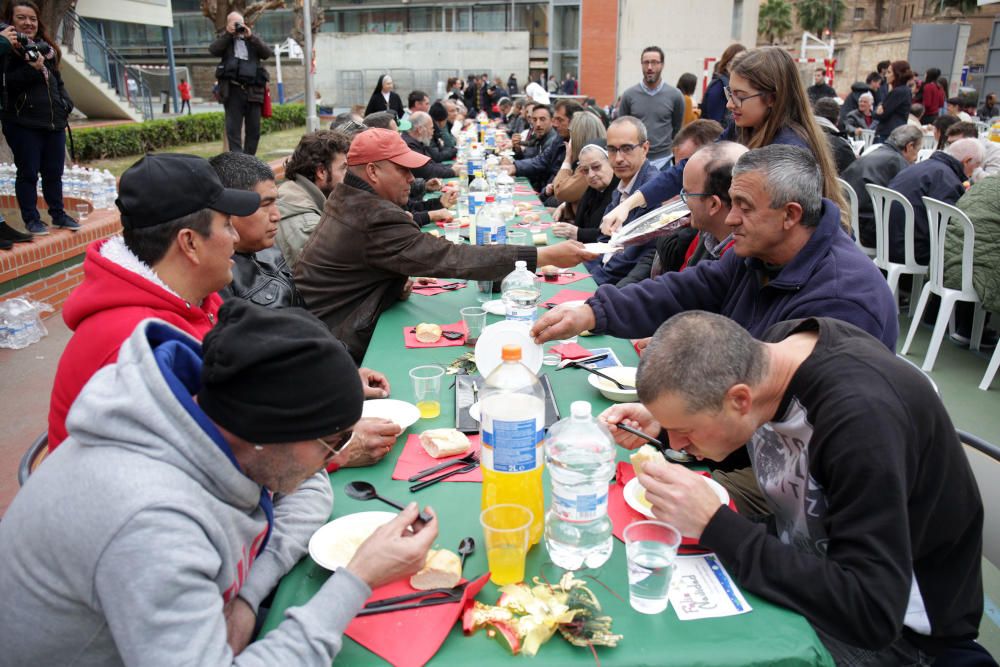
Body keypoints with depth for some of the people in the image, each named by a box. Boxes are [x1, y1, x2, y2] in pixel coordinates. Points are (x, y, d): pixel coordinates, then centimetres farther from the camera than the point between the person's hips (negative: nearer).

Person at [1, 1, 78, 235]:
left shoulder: (46, 48, 16)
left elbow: (57, 81, 24)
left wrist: (66, 104, 13)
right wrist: (32, 69, -22)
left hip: (54, 121, 6)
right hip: (23, 122, -6)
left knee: (54, 172, 11)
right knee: (28, 172, -1)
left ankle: (58, 214, 21)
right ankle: (31, 219, 8)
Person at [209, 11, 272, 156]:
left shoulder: (253, 39, 17)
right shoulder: (224, 39, 15)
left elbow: (267, 53, 0)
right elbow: (213, 50, -3)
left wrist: (251, 36, -8)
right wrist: (227, 34, -8)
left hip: (253, 91, 2)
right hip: (233, 90, -1)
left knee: (254, 130, 3)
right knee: (233, 129, -6)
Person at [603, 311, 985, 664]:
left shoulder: (862, 416, -35)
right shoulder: (768, 348, -13)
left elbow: (872, 611, -35)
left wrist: (713, 526, -36)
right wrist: (659, 424, -9)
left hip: (896, 625, -6)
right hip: (804, 555, 7)